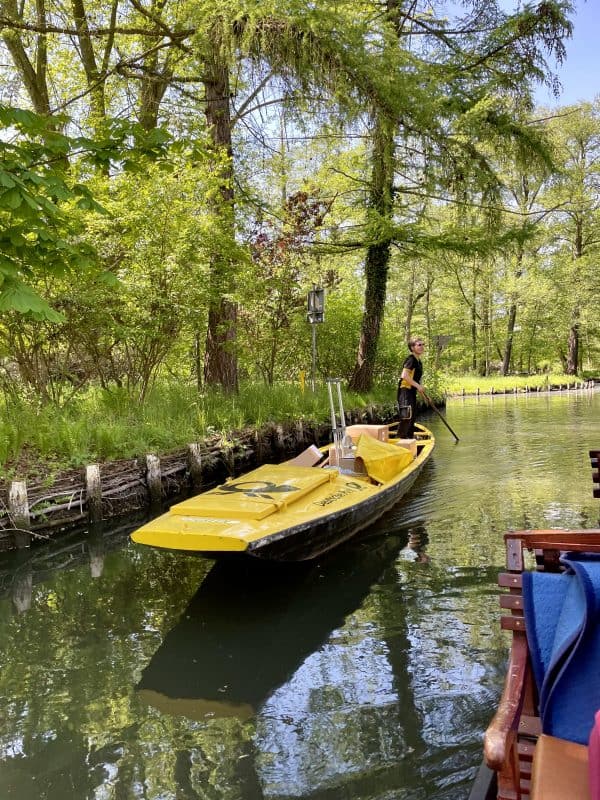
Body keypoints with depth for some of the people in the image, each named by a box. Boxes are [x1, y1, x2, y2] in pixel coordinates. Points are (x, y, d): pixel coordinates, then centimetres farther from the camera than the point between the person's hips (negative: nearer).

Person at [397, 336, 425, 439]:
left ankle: (410, 437, 25)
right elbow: (405, 375, -25)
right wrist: (418, 386, -22)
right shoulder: (411, 359, -15)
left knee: (413, 415, 15)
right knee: (407, 415, -14)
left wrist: (421, 389, 18)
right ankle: (402, 438, -9)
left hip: (412, 391, 10)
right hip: (405, 390, -10)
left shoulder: (418, 361, 16)